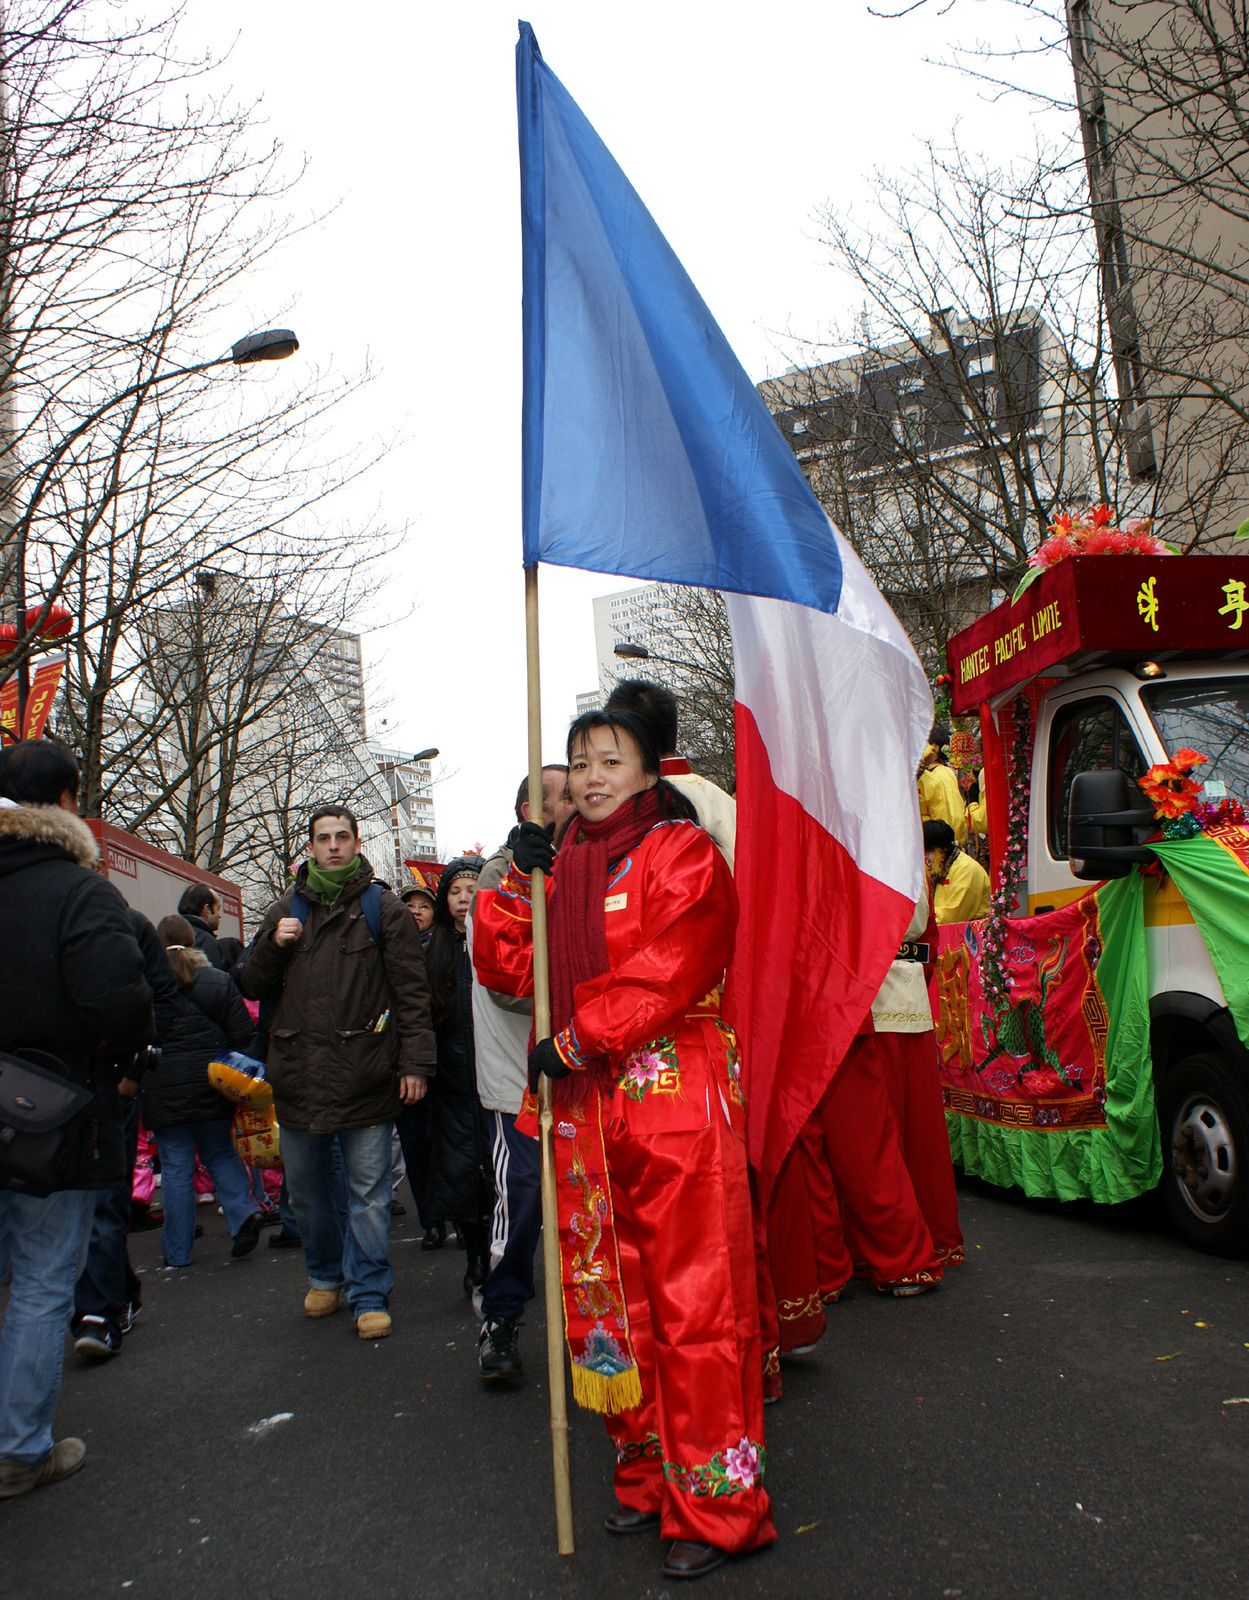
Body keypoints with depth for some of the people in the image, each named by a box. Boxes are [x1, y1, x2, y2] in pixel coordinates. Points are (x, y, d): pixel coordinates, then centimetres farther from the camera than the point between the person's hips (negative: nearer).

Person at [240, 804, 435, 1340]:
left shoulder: (383, 907, 2)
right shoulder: (286, 910, 13)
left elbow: (411, 990, -2)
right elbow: (252, 986, 16)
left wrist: (415, 1062, -10)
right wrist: (273, 946, -4)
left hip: (364, 1077, -4)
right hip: (299, 1075, 4)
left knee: (369, 1193, 2)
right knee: (306, 1191, 16)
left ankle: (369, 1295, 14)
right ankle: (326, 1276, 36)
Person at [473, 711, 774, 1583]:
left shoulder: (682, 851, -2)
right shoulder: (564, 867, 16)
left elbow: (667, 971, -15)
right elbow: (508, 970, 13)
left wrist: (573, 1043, -12)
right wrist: (518, 881, 1)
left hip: (676, 1100, -6)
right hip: (586, 1112, 6)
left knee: (694, 1300, -2)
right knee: (610, 1299, 13)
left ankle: (716, 1503, 11)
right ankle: (649, 1476, 29)